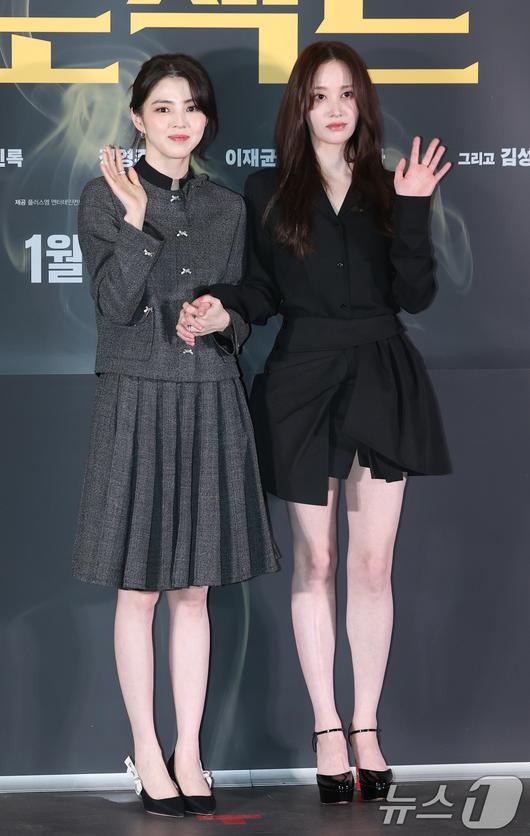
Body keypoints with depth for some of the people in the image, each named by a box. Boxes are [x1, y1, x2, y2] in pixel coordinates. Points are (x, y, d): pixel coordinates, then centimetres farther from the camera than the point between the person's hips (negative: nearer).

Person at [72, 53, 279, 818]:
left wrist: (224, 319, -8)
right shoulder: (105, 198, -2)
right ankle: (147, 755, 11)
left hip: (210, 403, 3)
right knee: (139, 591, 2)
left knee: (194, 590, 8)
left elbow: (242, 320, 13)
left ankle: (189, 753, 15)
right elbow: (116, 304, -12)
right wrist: (136, 219, -19)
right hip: (138, 400, -3)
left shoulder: (227, 209, 9)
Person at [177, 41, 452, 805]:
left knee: (373, 563, 2)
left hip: (381, 380, 1)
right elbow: (263, 292, 5)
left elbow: (415, 294, -1)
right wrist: (223, 307, -16)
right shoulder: (268, 191, 5)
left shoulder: (387, 189, 7)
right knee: (316, 562, 3)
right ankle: (329, 732, 12)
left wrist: (412, 211, -11)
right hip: (302, 382, -1)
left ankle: (366, 728, 12)